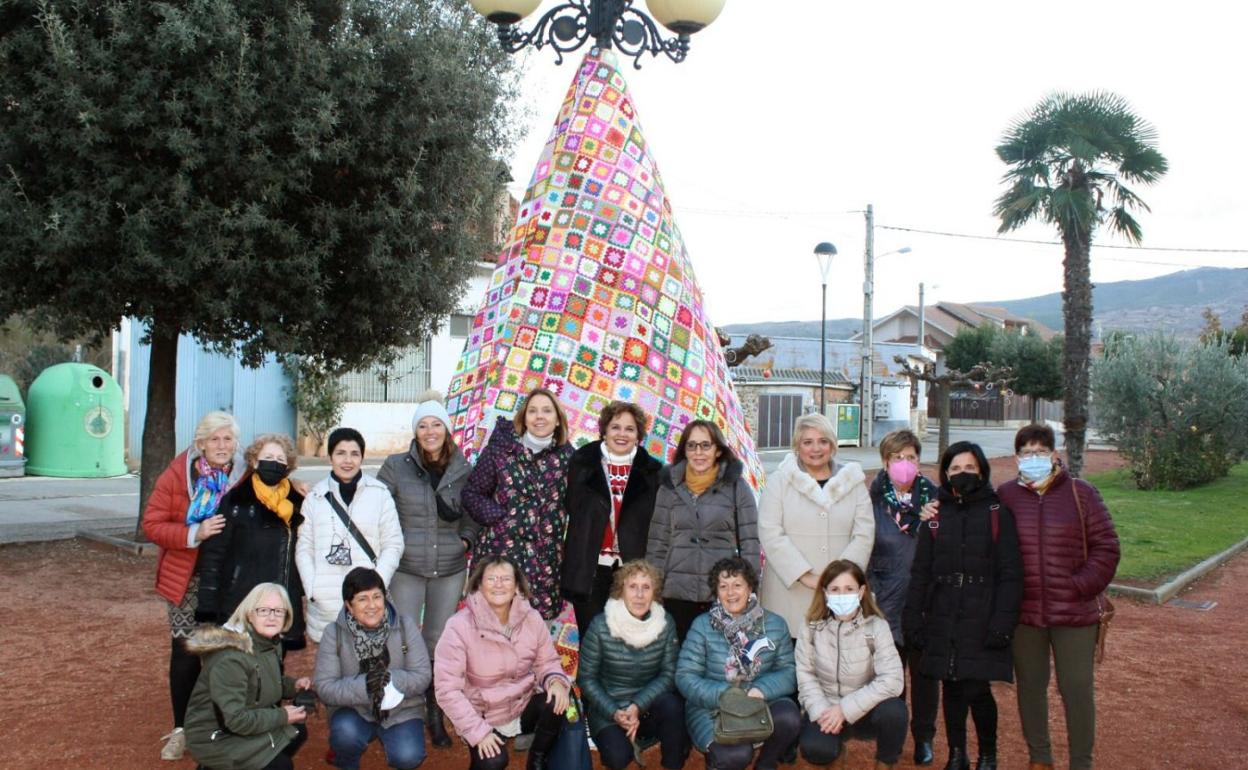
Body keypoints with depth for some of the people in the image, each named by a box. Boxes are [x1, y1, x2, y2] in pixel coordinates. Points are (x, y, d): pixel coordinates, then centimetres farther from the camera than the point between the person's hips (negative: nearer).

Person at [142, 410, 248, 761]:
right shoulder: (177, 475, -5)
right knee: (185, 653, 4)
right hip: (189, 580, 0)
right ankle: (181, 729, 20)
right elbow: (152, 524, -7)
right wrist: (194, 533, -21)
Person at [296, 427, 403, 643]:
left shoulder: (380, 494, 3)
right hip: (324, 604, 1)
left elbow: (393, 544, 4)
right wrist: (312, 589, -3)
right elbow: (304, 547, 8)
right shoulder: (316, 497, 8)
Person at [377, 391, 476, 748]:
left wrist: (467, 539, 1)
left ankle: (435, 715, 23)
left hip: (450, 570, 2)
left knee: (439, 642, 10)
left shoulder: (462, 469, 2)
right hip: (407, 569, -2)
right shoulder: (396, 466, -4)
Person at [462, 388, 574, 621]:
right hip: (501, 551, -2)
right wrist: (497, 517, -6)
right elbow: (471, 493, 5)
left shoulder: (566, 455, 5)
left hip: (546, 558, 2)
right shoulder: (500, 450, -1)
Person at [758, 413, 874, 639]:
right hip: (790, 592, -2)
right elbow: (770, 534, -6)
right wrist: (804, 575, -13)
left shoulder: (853, 482, 11)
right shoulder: (779, 481, 4)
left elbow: (864, 535, 3)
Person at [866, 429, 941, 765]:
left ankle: (924, 738, 28)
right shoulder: (873, 500, -2)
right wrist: (871, 590, -4)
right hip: (887, 604, -1)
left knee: (926, 674, 12)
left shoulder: (934, 498, 1)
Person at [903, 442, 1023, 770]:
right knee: (951, 688, 9)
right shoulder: (936, 513, 7)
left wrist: (1003, 621, -12)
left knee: (976, 690, -4)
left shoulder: (998, 513, -1)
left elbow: (1011, 573, -4)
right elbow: (920, 571, 7)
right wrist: (913, 618, 2)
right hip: (943, 620, 3)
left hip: (981, 621, -3)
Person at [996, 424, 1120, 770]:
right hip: (1023, 612, 2)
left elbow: (1106, 547, -2)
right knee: (1030, 686, 14)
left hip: (1074, 613, -2)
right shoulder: (1005, 495, 1)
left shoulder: (1081, 493, -3)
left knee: (1077, 689, 4)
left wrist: (1081, 586, -9)